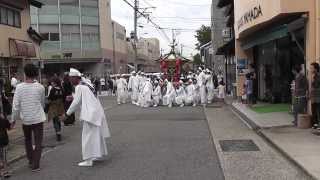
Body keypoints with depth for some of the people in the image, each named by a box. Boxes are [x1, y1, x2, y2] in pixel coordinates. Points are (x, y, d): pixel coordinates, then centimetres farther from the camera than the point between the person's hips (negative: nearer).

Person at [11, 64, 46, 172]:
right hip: (38, 118, -1)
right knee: (38, 142, 5)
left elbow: (16, 105, -9)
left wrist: (13, 119, 2)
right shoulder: (40, 87, -8)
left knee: (28, 140, 22)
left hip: (25, 119, 1)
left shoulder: (19, 87, -10)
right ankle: (35, 165, 2)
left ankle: (31, 161, 30)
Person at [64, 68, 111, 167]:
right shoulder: (84, 85, 17)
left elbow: (76, 102, -11)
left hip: (91, 114, -10)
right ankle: (99, 154, 30)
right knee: (96, 134, 18)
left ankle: (88, 160, -5)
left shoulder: (79, 87, -11)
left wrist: (67, 113, -3)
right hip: (96, 112, 10)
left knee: (88, 136, -7)